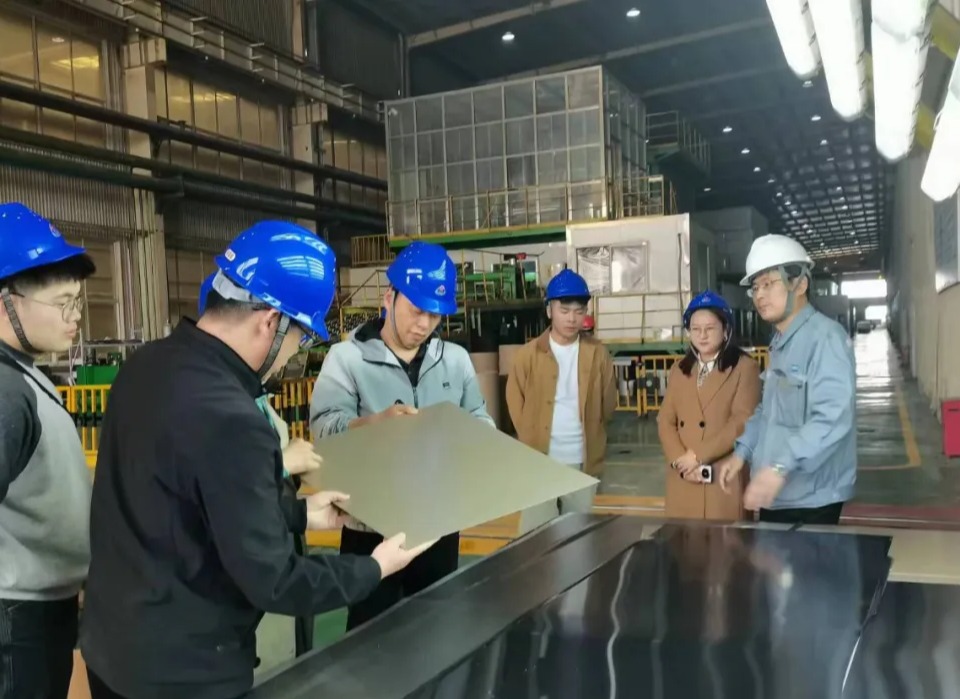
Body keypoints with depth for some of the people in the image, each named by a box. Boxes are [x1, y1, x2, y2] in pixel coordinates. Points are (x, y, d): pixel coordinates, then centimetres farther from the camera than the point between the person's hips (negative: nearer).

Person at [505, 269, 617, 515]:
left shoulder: (597, 353, 0)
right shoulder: (528, 354, -4)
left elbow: (608, 402, 8)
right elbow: (515, 400, 5)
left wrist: (591, 432, 8)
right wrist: (530, 437, 4)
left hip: (583, 458, 1)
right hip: (540, 458, -1)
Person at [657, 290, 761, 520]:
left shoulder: (744, 367, -1)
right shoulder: (679, 370, 15)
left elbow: (742, 422, -10)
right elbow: (665, 421, 8)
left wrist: (698, 456, -12)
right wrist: (680, 460, -8)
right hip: (683, 478, 4)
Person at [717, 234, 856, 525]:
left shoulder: (825, 337, -17)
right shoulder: (779, 343, 13)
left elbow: (832, 418, -29)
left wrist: (780, 467, -36)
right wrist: (741, 452, 12)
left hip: (809, 500, -9)